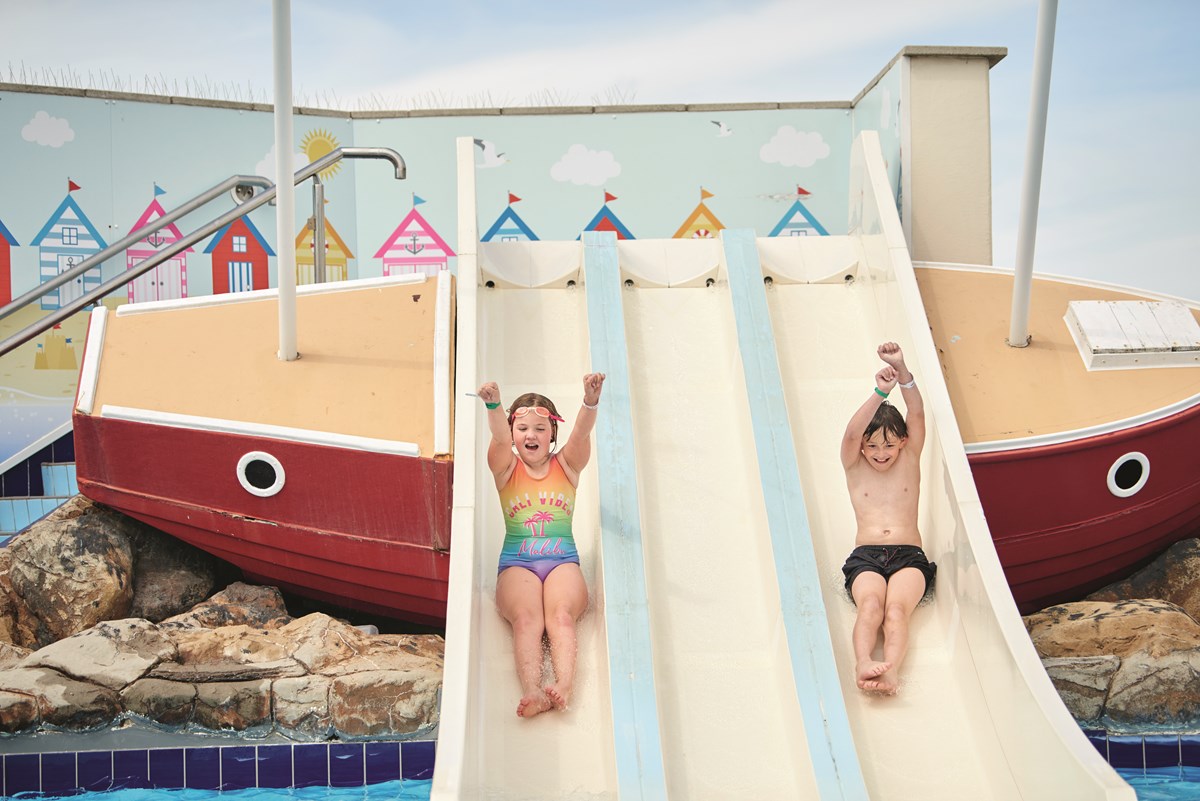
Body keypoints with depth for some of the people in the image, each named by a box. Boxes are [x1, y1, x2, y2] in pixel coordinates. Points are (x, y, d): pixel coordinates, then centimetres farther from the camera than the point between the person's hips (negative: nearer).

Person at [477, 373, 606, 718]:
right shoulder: (507, 468, 10)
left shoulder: (567, 465, 13)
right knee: (527, 618, -31)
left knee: (561, 615, -31)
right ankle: (532, 692, -52)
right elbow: (500, 437, -12)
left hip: (563, 562, 1)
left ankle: (564, 685, -52)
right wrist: (493, 406, -36)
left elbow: (582, 432, -8)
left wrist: (591, 401, -30)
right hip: (517, 564, -1)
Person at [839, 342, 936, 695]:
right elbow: (852, 433, -11)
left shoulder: (909, 458, 12)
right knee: (870, 605, -32)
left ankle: (891, 669, -54)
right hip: (865, 557, 0)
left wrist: (902, 371, -21)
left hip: (909, 556, 0)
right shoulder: (854, 466, 11)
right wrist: (881, 392, -25)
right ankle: (863, 663, -56)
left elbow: (917, 413, -4)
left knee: (896, 608, -30)